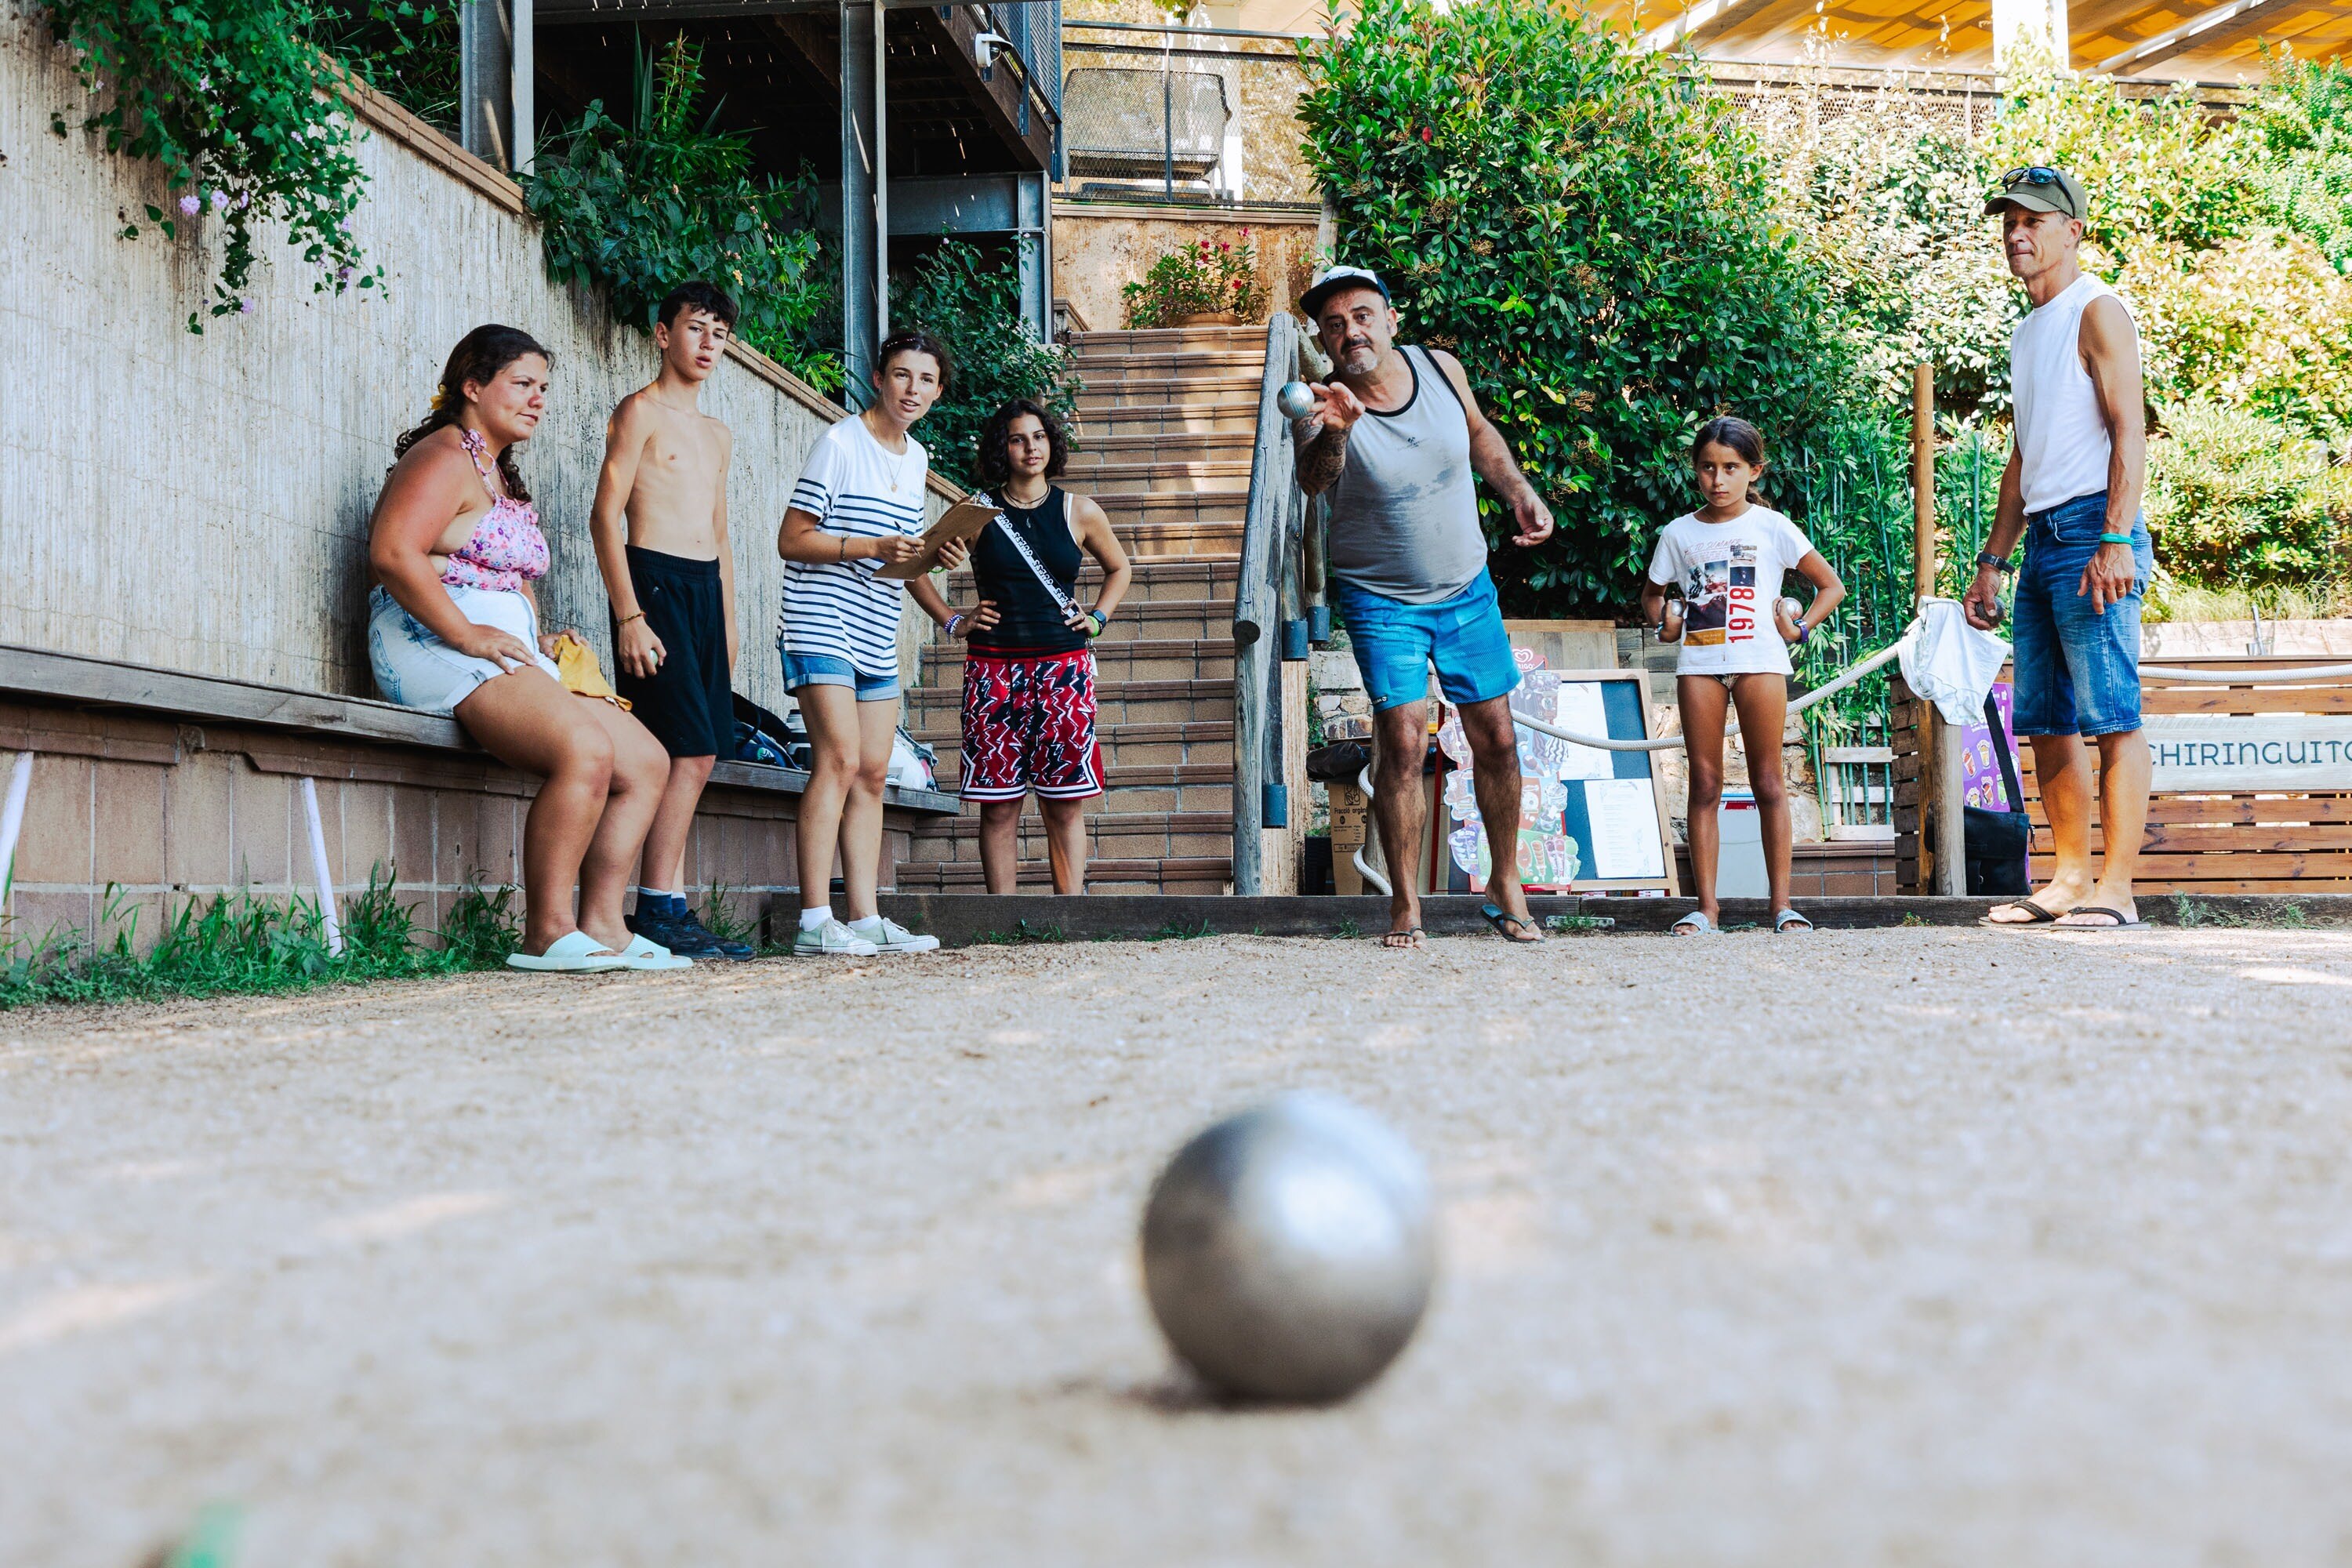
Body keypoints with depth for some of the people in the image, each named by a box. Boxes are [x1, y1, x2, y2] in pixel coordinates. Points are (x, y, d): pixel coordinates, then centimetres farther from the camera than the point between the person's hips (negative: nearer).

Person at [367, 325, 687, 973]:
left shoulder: (501, 475, 26)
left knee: (645, 761, 1)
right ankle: (547, 934, -25)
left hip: (507, 653, 10)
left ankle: (602, 925, -3)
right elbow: (392, 553, -21)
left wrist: (542, 643, 10)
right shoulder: (445, 457, -6)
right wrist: (467, 634, -23)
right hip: (436, 643, -10)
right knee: (586, 751, -30)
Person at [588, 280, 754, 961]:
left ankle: (671, 907, 4)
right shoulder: (641, 411, -1)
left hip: (705, 590, 8)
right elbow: (605, 516, -8)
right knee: (689, 749, -14)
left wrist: (728, 624, 18)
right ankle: (658, 910, -12)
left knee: (699, 755, 3)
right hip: (655, 581, -8)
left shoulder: (718, 436, 22)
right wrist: (629, 616, -17)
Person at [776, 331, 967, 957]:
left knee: (872, 774, 5)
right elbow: (792, 540, -9)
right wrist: (875, 547, -18)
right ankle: (815, 922, -19)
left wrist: (935, 558, 6)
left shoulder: (916, 458, 17)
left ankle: (865, 918, 7)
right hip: (822, 625, -8)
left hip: (877, 639, 8)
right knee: (839, 759, -17)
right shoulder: (840, 443, -7)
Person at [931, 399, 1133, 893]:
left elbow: (1119, 568, 24)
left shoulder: (1079, 512, 8)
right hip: (994, 669, 0)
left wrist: (1097, 617, 10)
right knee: (998, 805, -1)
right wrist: (951, 621, 7)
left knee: (1065, 805, -1)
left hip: (1064, 667, 0)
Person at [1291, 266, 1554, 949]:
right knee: (1403, 744, -14)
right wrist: (1333, 432, -64)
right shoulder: (1326, 406, -20)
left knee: (1495, 738, 6)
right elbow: (1312, 481, -43)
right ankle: (1404, 906, -3)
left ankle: (1505, 886, 23)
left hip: (1468, 589, 4)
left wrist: (1521, 494, 5)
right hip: (1381, 601, -4)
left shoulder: (1441, 369, -7)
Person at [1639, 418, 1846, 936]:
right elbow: (1651, 593, 25)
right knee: (1704, 784, 0)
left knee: (1768, 782, -1)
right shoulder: (1678, 534, 9)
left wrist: (1799, 629, -1)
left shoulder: (1772, 527, 3)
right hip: (1698, 662, 2)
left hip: (1759, 660, -2)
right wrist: (1662, 623, 7)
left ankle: (1781, 903, 2)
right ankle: (1707, 906, 0)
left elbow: (1831, 585, 10)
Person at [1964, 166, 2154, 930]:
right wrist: (1991, 560, 22)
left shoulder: (2097, 311, -3)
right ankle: (2070, 877, 13)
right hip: (2042, 538, 9)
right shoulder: (2027, 332, 23)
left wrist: (2116, 540, -23)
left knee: (2111, 716, -10)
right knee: (2046, 722, 8)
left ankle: (2115, 889, -12)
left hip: (2091, 526, -9)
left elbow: (2129, 431, -13)